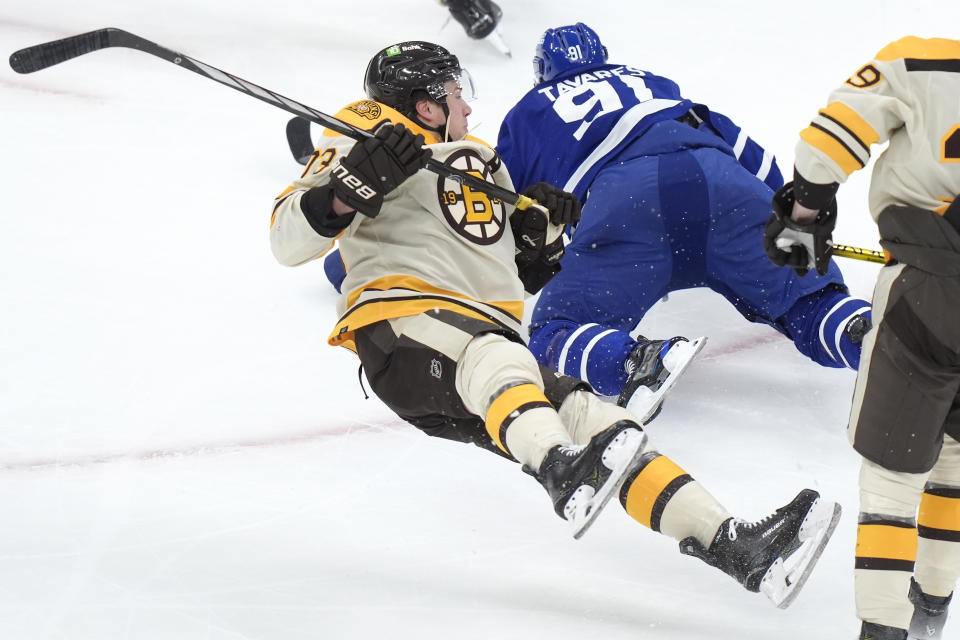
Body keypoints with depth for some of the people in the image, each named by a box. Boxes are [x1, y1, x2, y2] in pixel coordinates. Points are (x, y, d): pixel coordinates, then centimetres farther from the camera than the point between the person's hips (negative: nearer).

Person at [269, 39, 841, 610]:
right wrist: (354, 185, -17)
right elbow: (289, 241, -1)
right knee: (495, 357, -37)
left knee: (591, 417, -13)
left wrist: (541, 230, 16)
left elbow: (529, 276, 37)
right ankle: (560, 469, -67)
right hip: (402, 323, -7)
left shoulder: (482, 162, 34)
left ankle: (731, 544, -25)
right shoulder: (365, 137, 11)